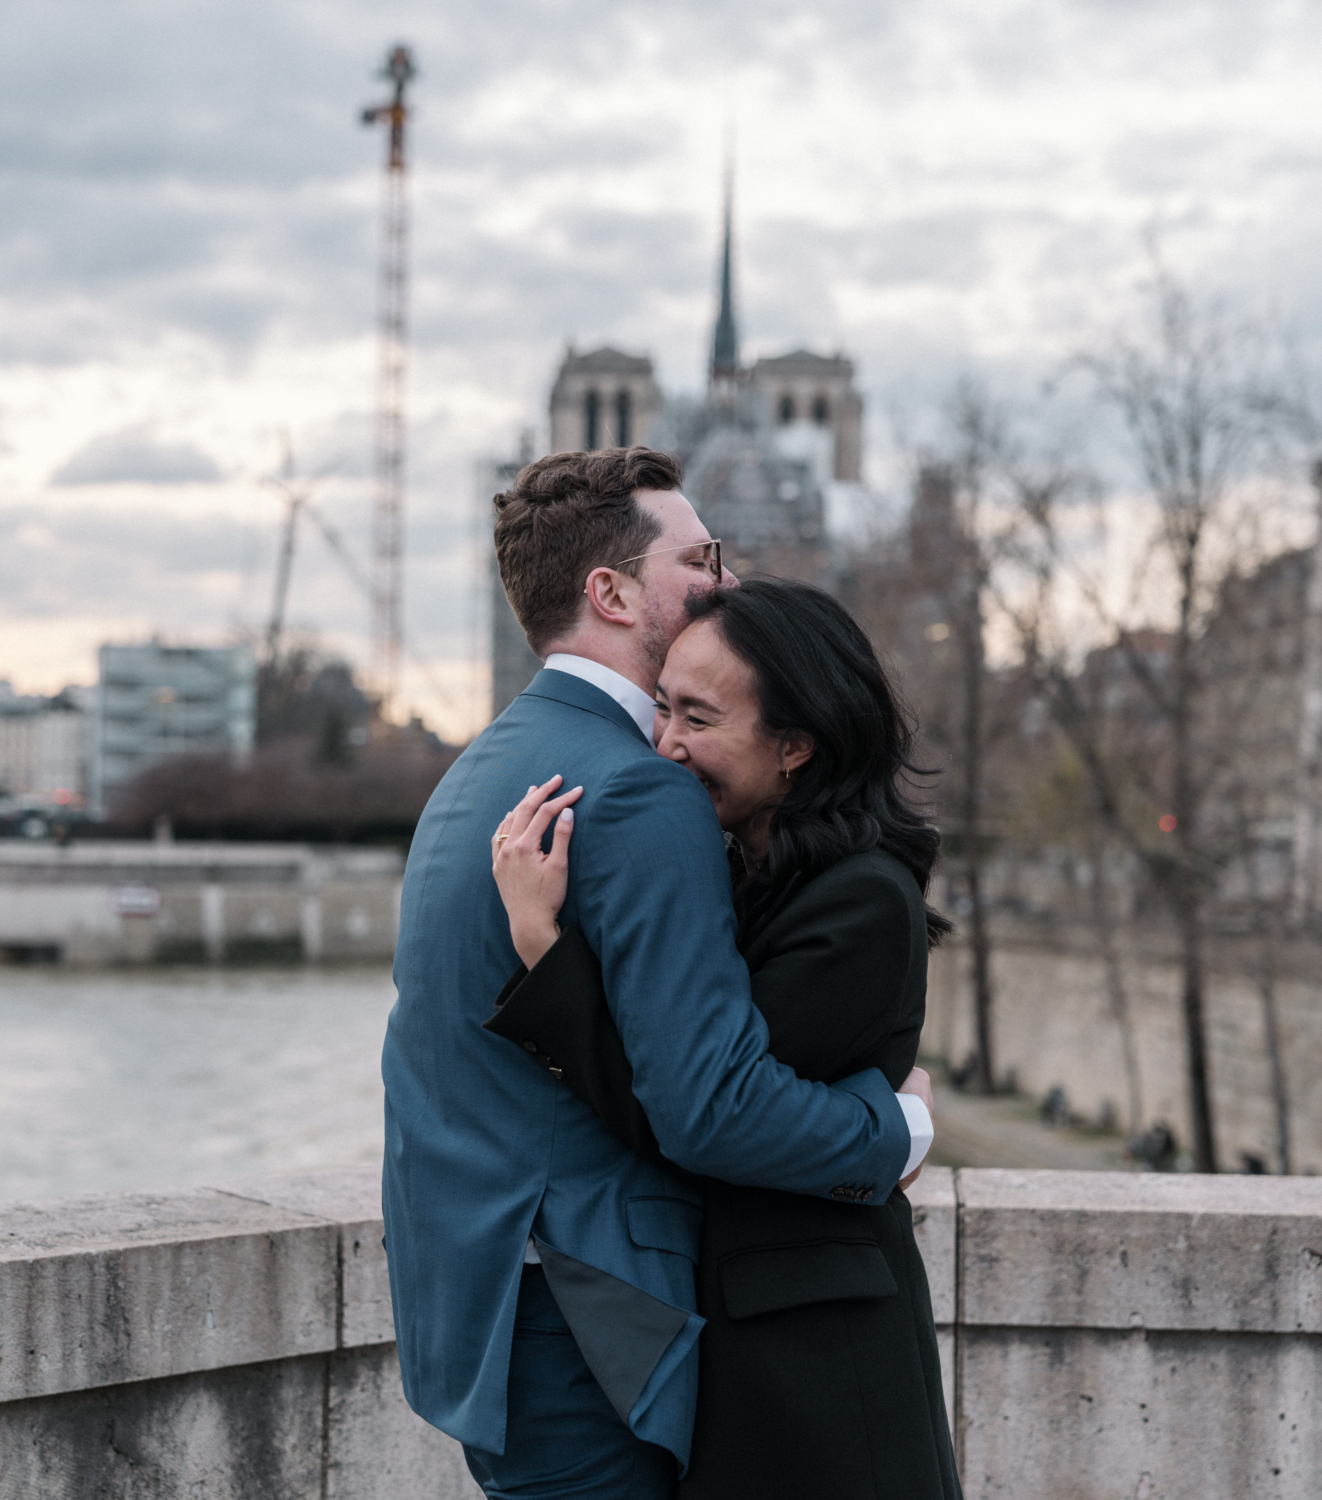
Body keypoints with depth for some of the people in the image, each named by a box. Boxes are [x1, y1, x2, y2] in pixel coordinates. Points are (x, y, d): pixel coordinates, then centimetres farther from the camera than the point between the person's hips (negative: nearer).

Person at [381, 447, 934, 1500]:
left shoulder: (476, 773, 14)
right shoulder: (644, 798, -18)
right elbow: (712, 1105, -23)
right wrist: (897, 1129, -7)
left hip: (463, 1291, 9)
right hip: (576, 1325, -9)